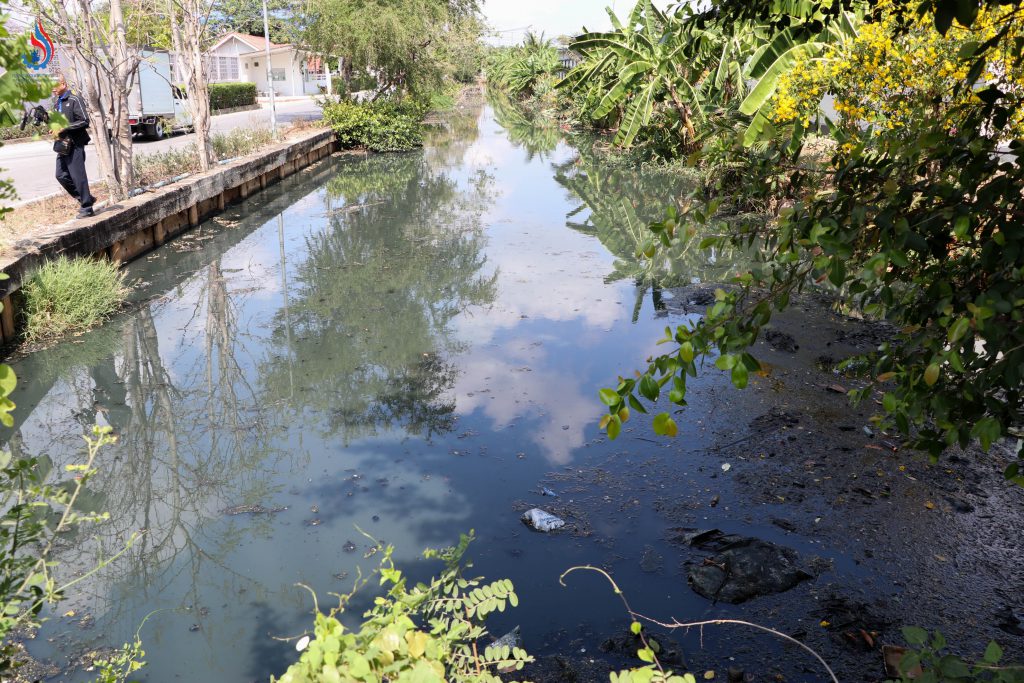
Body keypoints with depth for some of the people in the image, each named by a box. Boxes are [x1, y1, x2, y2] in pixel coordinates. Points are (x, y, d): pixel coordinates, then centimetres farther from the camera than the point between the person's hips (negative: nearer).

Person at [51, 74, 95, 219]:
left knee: (78, 176, -6)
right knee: (61, 175, 6)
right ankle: (86, 198, 18)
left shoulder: (74, 100, -8)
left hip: (74, 144, -8)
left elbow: (84, 121, -15)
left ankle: (87, 208, 3)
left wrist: (64, 128, -17)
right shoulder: (57, 102, 16)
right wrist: (55, 129, 6)